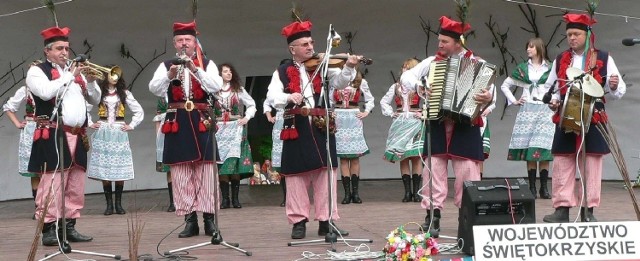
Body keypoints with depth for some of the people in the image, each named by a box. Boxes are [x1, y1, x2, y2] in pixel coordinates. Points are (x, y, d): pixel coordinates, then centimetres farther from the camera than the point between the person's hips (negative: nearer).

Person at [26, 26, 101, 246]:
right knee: (52, 182, -11)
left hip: (77, 136, 6)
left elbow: (95, 100, 19)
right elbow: (46, 92, -17)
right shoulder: (37, 71, 4)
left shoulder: (75, 71, 21)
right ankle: (49, 229, -9)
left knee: (76, 185, 6)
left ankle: (69, 227, 13)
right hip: (53, 136, -6)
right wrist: (70, 76, -11)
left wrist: (90, 81, 1)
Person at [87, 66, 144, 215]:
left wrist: (131, 125, 4)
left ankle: (118, 204, 5)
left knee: (120, 171, -4)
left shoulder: (124, 93, 9)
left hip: (119, 134, 1)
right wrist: (90, 124, 0)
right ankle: (109, 204, 3)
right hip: (103, 134, -1)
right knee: (104, 171, -3)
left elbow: (139, 111, 12)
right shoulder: (98, 93, 4)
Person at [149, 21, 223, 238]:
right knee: (180, 172, 0)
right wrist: (170, 76, -23)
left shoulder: (207, 64, 8)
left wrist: (195, 70, -19)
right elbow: (154, 88, -5)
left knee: (206, 170, -2)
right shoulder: (166, 66, 10)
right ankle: (190, 220, 6)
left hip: (201, 122, -1)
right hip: (177, 124, 1)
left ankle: (209, 219, 3)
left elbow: (216, 86, -9)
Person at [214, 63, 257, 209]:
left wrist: (247, 117, 2)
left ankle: (235, 198, -2)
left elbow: (251, 105, 15)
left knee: (235, 163, -5)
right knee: (222, 164, -4)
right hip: (220, 130, -1)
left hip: (236, 129, 1)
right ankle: (225, 199, -1)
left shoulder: (239, 90, 9)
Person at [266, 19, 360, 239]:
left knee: (325, 172, 0)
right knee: (297, 174, 3)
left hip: (321, 127, 1)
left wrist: (348, 68, -25)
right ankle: (298, 221, 11)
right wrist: (289, 97, -25)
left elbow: (340, 82, -6)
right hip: (296, 129, 0)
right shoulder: (283, 72, 7)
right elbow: (272, 95, -5)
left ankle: (326, 221, 5)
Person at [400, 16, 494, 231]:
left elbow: (489, 88, -9)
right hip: (437, 124, 3)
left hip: (465, 125, -2)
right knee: (434, 168, 0)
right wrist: (417, 85, -13)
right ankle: (433, 214, 4)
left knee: (467, 170, -3)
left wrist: (488, 97, -32)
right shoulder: (433, 62, 8)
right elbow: (406, 76, 8)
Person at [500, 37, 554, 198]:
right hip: (527, 111, 2)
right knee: (529, 150, -3)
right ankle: (532, 187, -1)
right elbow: (505, 85, 21)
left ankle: (544, 188, -6)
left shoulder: (550, 69, 5)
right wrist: (513, 101, 11)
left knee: (543, 149, -9)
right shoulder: (522, 69, 13)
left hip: (546, 111, -2)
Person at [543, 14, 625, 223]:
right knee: (562, 164, 1)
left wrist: (614, 86, -21)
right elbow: (550, 87, 19)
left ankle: (588, 210, 7)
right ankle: (562, 208, 6)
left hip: (593, 120, -2)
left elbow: (619, 91, 2)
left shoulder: (604, 59, 1)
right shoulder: (560, 60, 10)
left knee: (592, 164, 1)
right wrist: (552, 100, -2)